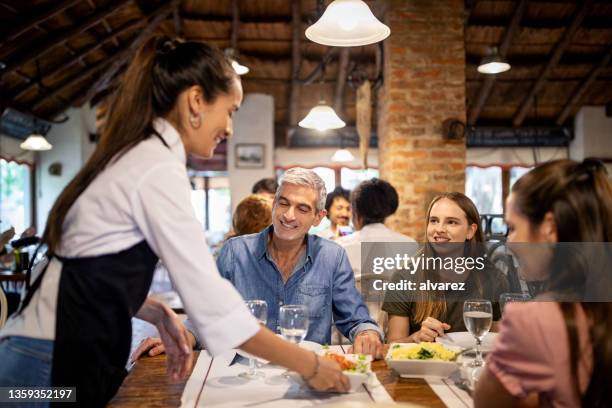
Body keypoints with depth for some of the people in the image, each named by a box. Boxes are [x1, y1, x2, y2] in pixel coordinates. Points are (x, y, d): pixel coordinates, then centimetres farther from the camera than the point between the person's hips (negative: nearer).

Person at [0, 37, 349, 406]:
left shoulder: (135, 156, 10)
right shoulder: (159, 168, -19)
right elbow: (210, 299, -22)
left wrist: (159, 314, 1)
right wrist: (309, 366, -14)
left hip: (63, 353, 9)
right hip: (56, 365, -9)